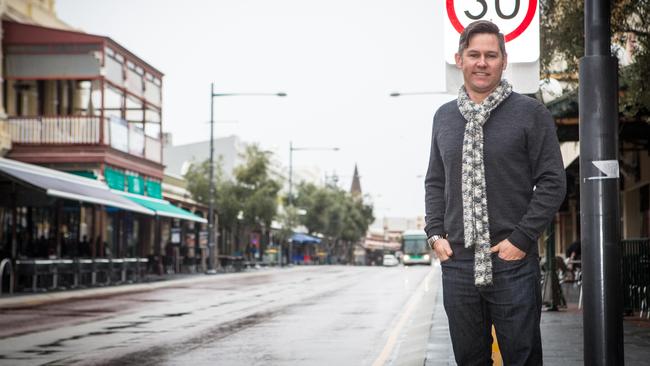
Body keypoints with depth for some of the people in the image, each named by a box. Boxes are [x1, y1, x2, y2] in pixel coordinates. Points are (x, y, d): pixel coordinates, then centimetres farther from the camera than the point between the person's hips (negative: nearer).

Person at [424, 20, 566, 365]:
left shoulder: (530, 113, -2)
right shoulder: (444, 116, 12)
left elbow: (552, 182, -5)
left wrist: (521, 238, -11)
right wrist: (435, 233, 5)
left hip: (512, 262, -4)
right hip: (457, 262, 4)